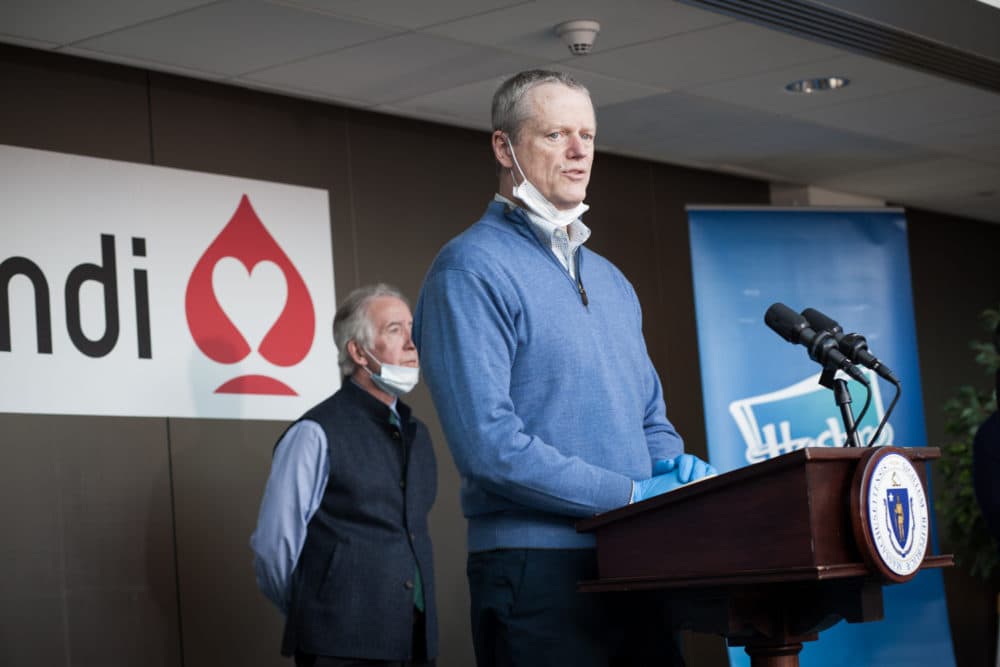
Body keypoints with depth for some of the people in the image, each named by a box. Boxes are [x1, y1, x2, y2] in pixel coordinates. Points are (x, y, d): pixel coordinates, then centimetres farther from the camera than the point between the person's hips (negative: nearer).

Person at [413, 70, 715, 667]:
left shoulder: (611, 281, 19)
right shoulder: (472, 270, -7)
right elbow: (488, 443, -17)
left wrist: (673, 466, 0)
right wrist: (631, 495, -16)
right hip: (539, 569, -7)